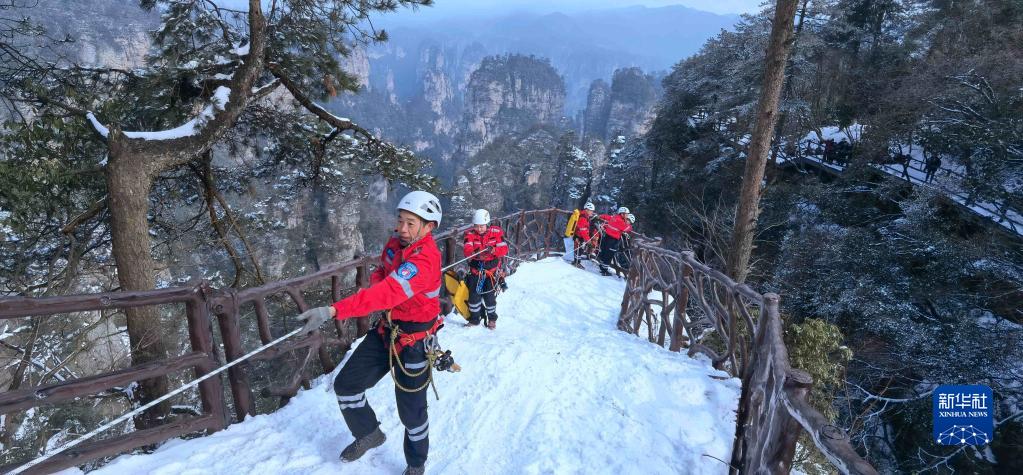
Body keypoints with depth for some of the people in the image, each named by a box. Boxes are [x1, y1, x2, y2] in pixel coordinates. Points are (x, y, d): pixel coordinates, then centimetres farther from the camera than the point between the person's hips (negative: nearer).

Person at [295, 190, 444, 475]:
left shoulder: (425, 259, -30)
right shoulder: (395, 243, -3)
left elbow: (387, 293, -41)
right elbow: (381, 273, 16)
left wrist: (333, 311, -47)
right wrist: (376, 279, -8)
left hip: (413, 341, -7)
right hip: (387, 329, 8)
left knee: (411, 412, 8)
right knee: (346, 385, 12)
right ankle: (369, 434, 39)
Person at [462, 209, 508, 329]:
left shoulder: (496, 232, -7)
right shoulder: (470, 234, -6)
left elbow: (504, 249, -13)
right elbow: (466, 249, -21)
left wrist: (493, 250, -34)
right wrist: (475, 253, -43)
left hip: (492, 270, -1)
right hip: (475, 269, 1)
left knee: (489, 296, 2)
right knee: (474, 295, 1)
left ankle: (492, 318, 27)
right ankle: (474, 319, 23)